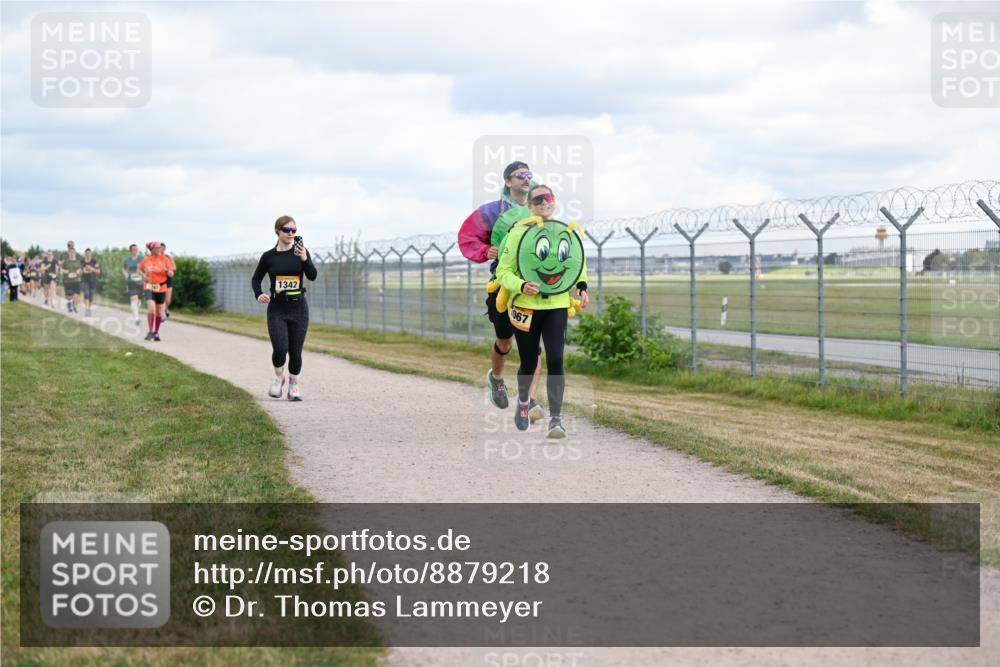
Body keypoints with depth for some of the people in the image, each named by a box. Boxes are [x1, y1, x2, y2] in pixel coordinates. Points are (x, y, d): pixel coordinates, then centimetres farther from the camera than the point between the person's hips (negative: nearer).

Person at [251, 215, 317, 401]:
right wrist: (258, 295, -8)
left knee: (295, 351, 2)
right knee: (280, 348, -14)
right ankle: (278, 377, 14)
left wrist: (305, 259, -28)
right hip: (276, 310, -1)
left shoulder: (301, 252, 0)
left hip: (298, 309, 1)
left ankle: (294, 386, 18)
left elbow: (312, 276, -11)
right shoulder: (269, 256, 1)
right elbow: (256, 279, 12)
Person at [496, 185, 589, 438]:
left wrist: (582, 287, 1)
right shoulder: (519, 232, -8)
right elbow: (503, 271, -7)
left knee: (555, 361, -12)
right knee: (529, 363, 10)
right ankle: (523, 401, 41)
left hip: (557, 306, 2)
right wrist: (521, 286, -25)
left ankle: (555, 418, -11)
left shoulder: (569, 231, 5)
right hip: (526, 307, -2)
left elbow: (579, 263, 20)